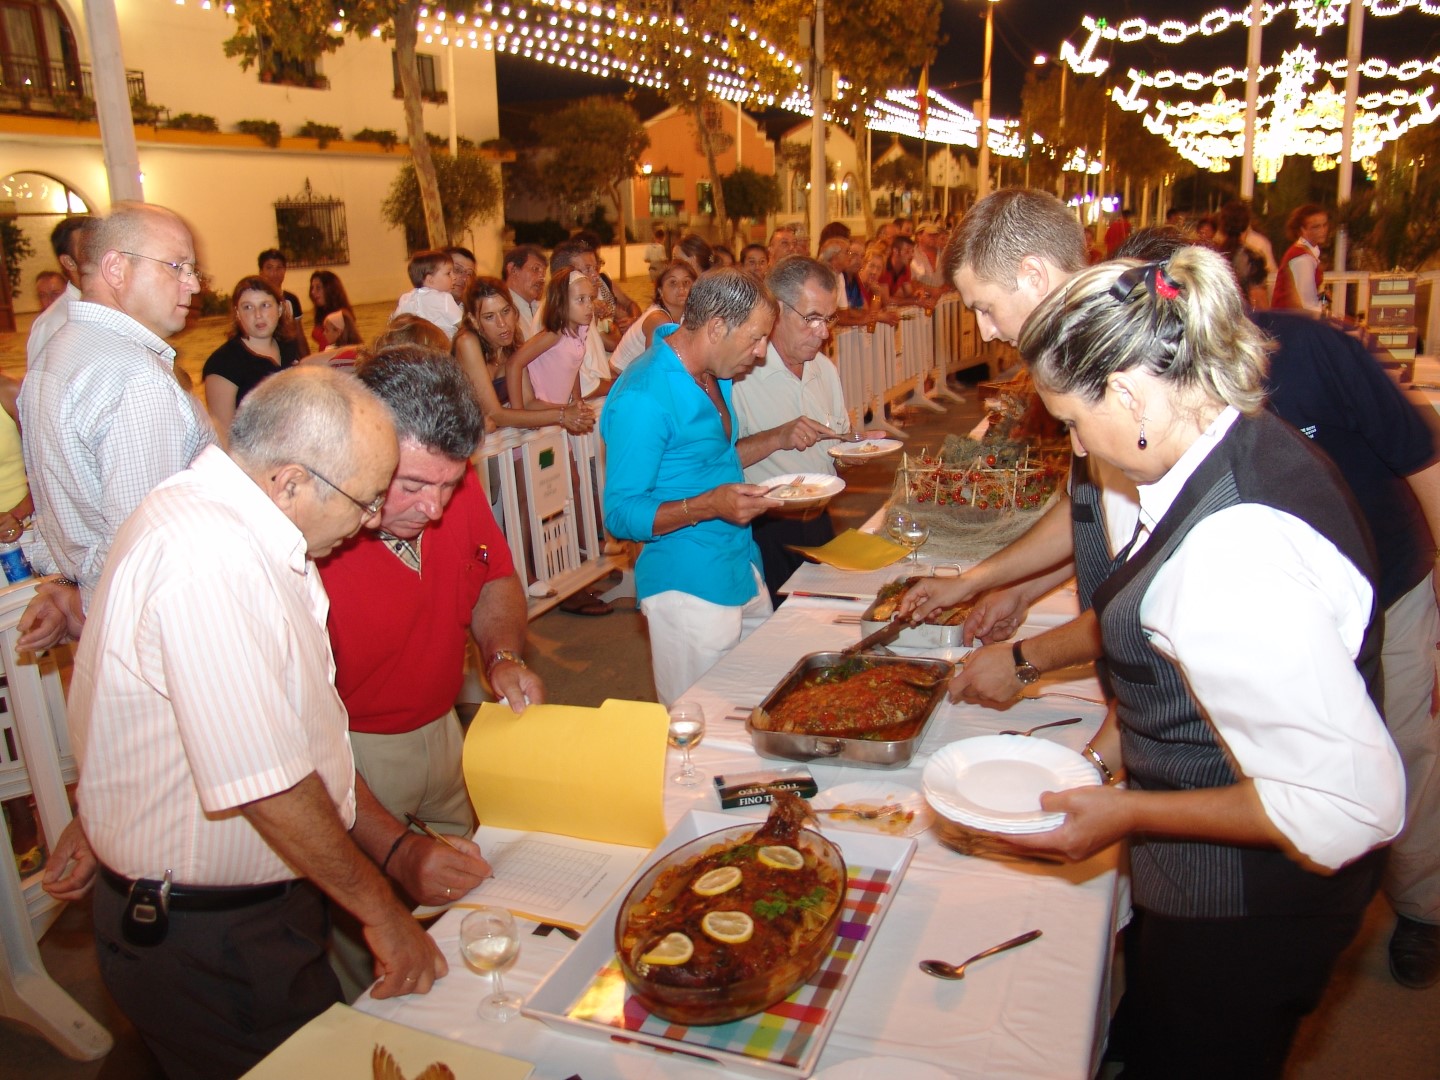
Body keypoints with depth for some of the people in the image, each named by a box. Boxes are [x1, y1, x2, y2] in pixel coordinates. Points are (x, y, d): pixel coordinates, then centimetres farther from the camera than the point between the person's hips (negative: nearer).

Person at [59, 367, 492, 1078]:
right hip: (207, 944, -9)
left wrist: (396, 850, 5)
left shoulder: (249, 533, 4)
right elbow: (267, 783, -28)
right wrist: (382, 911, -14)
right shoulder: (205, 553, -28)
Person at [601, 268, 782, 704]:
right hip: (690, 588, -9)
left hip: (744, 571, 9)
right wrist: (710, 505, -30)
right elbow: (621, 515, -19)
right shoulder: (642, 398, -20)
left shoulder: (713, 374, 8)